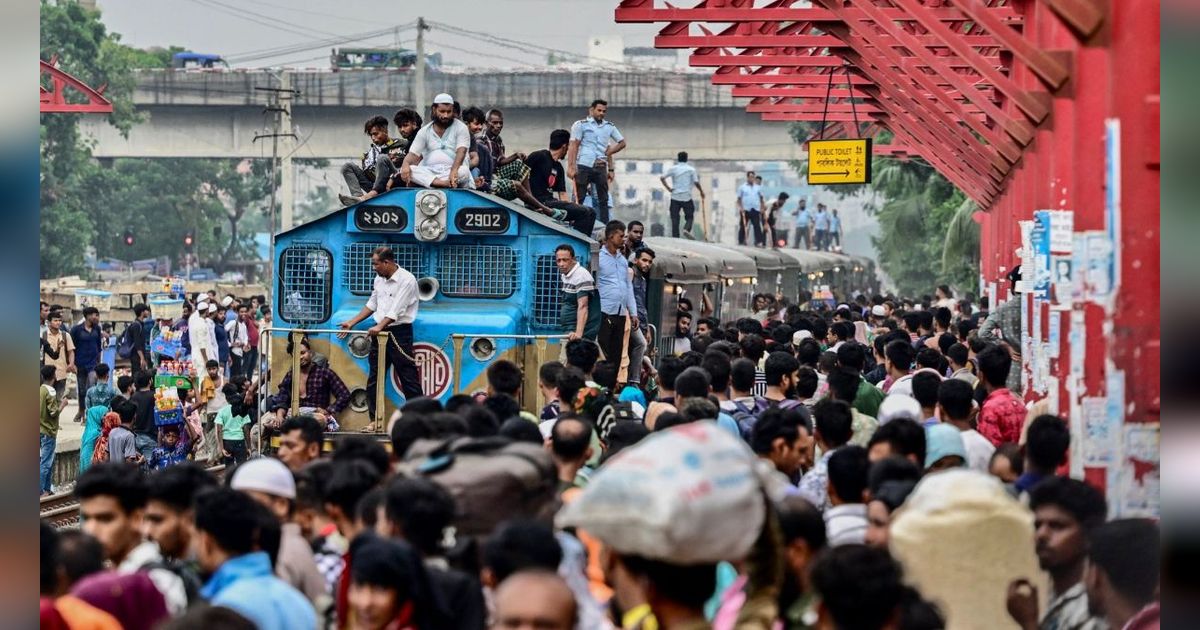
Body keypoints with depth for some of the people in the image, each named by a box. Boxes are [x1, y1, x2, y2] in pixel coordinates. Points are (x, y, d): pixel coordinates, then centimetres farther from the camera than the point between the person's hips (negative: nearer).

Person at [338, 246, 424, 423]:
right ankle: (375, 420, 13)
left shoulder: (406, 280, -14)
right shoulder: (379, 279, 11)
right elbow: (372, 305, 22)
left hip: (399, 332, -8)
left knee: (409, 379, -6)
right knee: (374, 379, 8)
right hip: (380, 332, 8)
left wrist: (380, 327, -28)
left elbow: (397, 310, -21)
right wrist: (352, 322, 19)